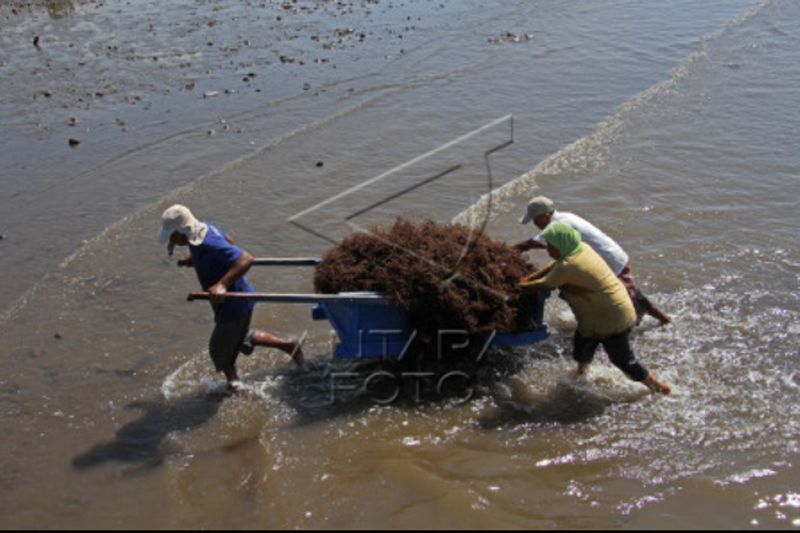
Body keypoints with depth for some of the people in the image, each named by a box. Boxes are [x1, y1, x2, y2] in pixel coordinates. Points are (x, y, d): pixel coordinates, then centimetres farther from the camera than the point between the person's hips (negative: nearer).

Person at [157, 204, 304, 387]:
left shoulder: (210, 245, -34)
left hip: (234, 305, -9)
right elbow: (230, 242, 13)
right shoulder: (205, 228, -6)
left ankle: (234, 385, 38)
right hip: (239, 297, 9)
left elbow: (246, 259, -42)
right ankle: (288, 346, 36)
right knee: (241, 338, 31)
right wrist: (194, 259, 12)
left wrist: (222, 284, -51)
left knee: (220, 349, 14)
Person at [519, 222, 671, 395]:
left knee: (622, 360, 5)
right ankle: (581, 372, 48)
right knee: (582, 342, 24)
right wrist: (528, 278, 11)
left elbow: (543, 285, -19)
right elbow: (554, 266, 13)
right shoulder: (582, 248, 0)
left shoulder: (569, 266, -28)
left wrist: (520, 286, -3)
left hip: (611, 318, -10)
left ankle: (658, 388, 19)